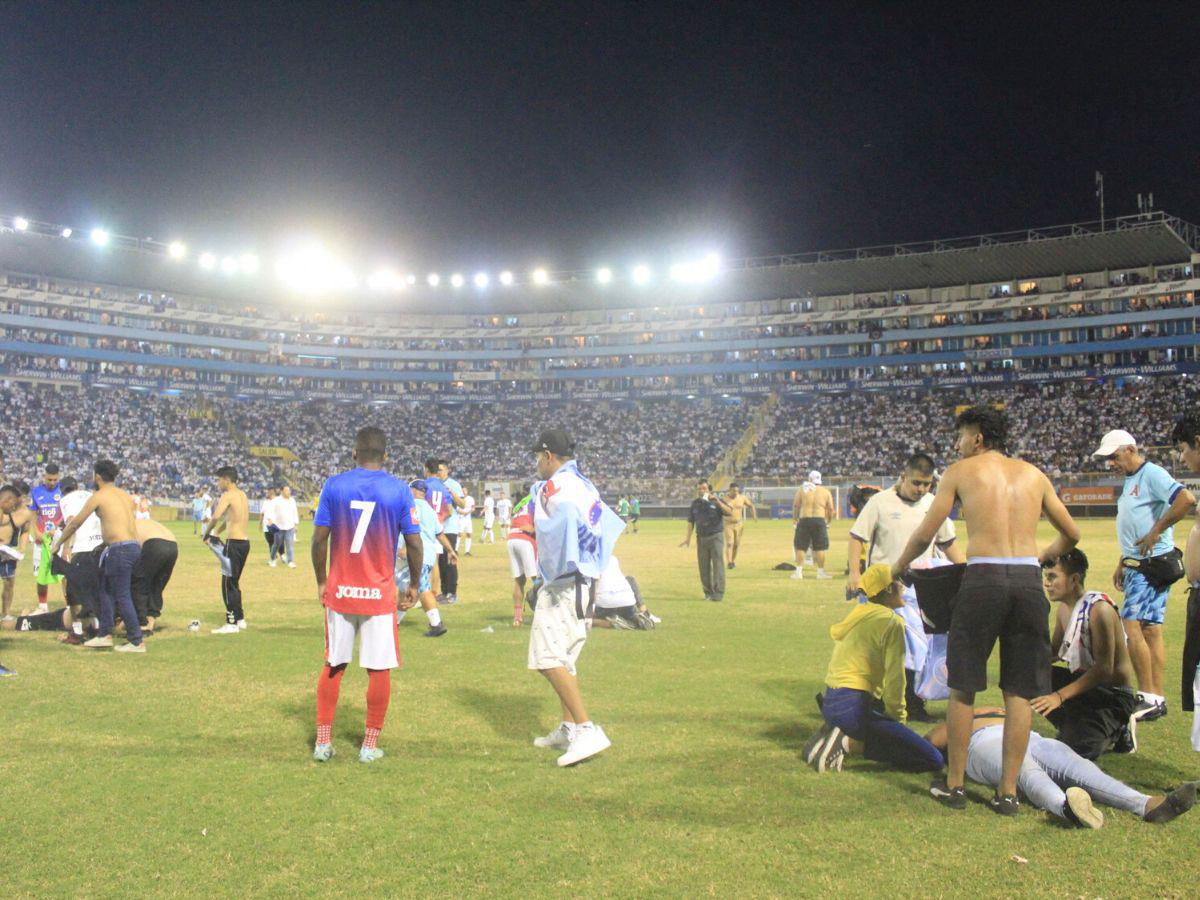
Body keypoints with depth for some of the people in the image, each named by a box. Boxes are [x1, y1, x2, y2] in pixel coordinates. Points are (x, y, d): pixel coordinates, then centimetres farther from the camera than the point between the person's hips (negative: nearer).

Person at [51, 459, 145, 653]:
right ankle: (104, 635, 25)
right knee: (106, 589, 20)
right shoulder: (125, 495, 17)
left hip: (119, 548, -8)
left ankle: (137, 642, -1)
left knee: (122, 596, -2)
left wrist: (58, 543, 19)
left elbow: (75, 523, 5)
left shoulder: (99, 496, -2)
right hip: (134, 546, 8)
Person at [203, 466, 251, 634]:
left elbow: (216, 516, -25)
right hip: (245, 542, 8)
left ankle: (231, 623, 1)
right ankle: (240, 619, 23)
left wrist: (206, 533, -11)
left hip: (234, 543, -8)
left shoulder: (228, 495, -11)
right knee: (234, 582, 18)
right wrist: (215, 533, 19)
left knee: (228, 583, -1)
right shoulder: (242, 494, 16)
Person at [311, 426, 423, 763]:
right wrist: (414, 585, 8)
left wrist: (321, 581, 10)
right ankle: (370, 746, 12)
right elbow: (414, 544, -4)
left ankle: (323, 742, 18)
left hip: (339, 591, 2)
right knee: (379, 669, 7)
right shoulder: (399, 489, -4)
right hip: (379, 594, -2)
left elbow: (319, 538, -2)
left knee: (333, 666, 14)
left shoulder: (334, 485, -1)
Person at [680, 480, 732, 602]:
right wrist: (688, 538, 10)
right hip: (701, 538, 4)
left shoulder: (717, 501, -2)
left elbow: (730, 512, -16)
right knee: (703, 566, 5)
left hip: (716, 536, -4)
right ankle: (708, 592, 16)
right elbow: (691, 522, 13)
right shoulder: (694, 504, 8)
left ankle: (718, 593, -9)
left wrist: (717, 501, -25)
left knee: (717, 565, -9)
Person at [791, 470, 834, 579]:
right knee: (820, 548, 7)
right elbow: (831, 509, 5)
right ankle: (821, 572, 8)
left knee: (800, 547, 6)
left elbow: (796, 505, 4)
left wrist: (794, 519, 15)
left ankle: (799, 571, 3)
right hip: (820, 520, 1)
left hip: (804, 520, -1)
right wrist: (828, 521, 18)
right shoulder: (826, 491, 9)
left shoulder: (803, 489, 5)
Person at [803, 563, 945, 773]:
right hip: (853, 707, -9)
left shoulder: (858, 615, 18)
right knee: (934, 761, -9)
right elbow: (894, 678, -12)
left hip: (830, 703, 9)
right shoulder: (892, 622, -8)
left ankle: (832, 733, 10)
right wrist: (899, 717, 4)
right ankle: (849, 742, -12)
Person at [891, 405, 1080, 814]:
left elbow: (924, 536, 6)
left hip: (984, 578, -3)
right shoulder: (1033, 474, 17)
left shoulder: (961, 471, 7)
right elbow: (1071, 535, 23)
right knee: (1019, 693, 11)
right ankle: (1008, 792, 15)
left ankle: (954, 784, 17)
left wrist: (897, 568, 22)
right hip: (1029, 581, 4)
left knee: (963, 688, 9)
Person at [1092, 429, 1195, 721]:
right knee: (1150, 629, 10)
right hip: (1137, 565, 10)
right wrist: (1122, 564, 25)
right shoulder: (1131, 480, 18)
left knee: (1130, 626, -12)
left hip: (1153, 563, -10)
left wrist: (1157, 531, -23)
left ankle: (1148, 697, -5)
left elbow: (1187, 499, -29)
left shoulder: (1152, 474, -12)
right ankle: (1157, 698, 15)